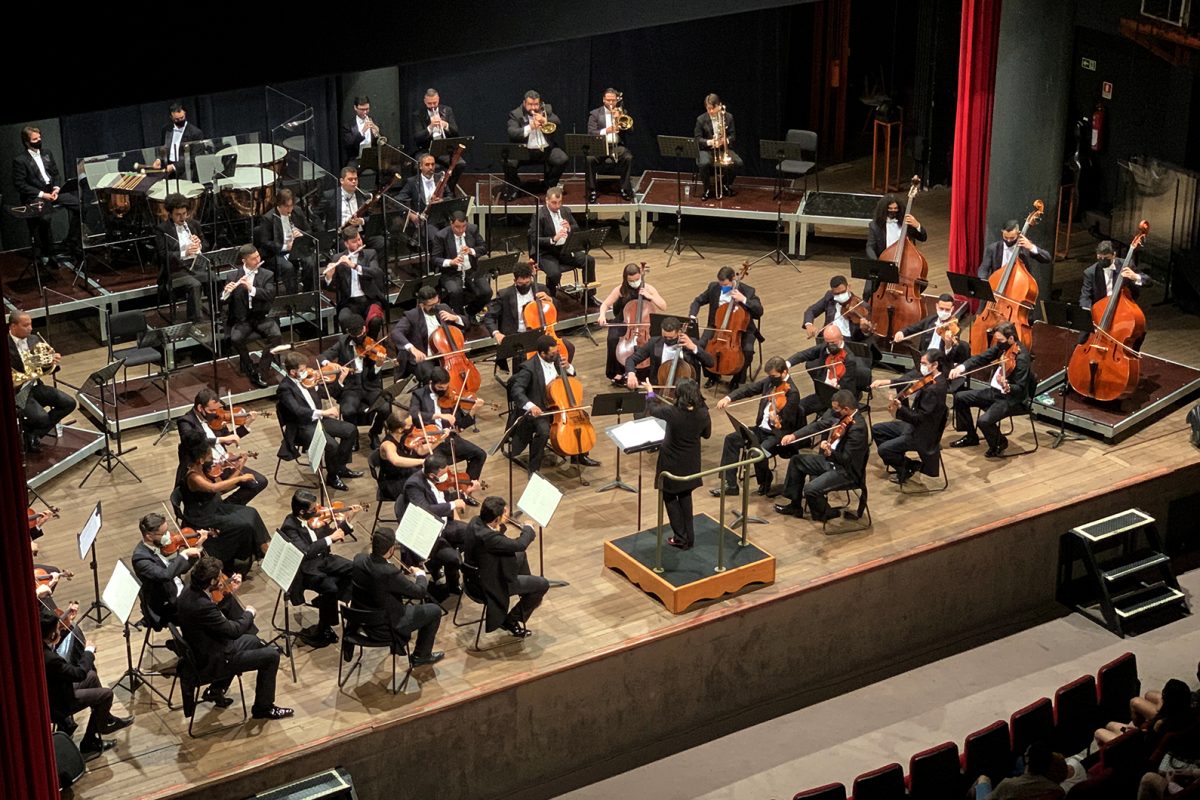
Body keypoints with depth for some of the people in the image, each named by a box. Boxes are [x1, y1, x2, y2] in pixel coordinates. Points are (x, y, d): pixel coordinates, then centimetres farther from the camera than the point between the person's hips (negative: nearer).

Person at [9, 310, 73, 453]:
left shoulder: (34, 340, 7)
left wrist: (53, 362, -11)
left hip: (35, 387, 7)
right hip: (17, 392, -7)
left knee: (69, 403, -7)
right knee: (41, 417, -28)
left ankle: (34, 435, 0)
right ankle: (24, 433, 8)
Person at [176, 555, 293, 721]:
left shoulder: (190, 591, -6)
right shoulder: (201, 605, -34)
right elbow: (234, 630, -23)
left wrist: (230, 592, 2)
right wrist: (249, 614, -5)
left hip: (201, 653, 10)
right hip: (211, 662, -10)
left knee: (253, 641, 30)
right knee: (271, 655, -4)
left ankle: (216, 690, 30)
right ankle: (263, 707, 11)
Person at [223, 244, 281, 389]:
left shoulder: (267, 275, 5)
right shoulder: (234, 277, 6)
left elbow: (270, 295, -12)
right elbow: (224, 301, 2)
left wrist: (251, 289, -26)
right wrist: (225, 293, -22)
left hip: (262, 317, 0)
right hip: (242, 319, 0)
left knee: (276, 335, -29)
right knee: (235, 338, -30)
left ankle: (261, 372, -19)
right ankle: (251, 369, -6)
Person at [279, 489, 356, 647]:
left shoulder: (313, 517, -2)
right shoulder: (290, 526, -23)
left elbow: (328, 535, 10)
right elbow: (305, 552, -35)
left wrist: (347, 521, -3)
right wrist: (330, 539, -33)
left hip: (323, 559, 8)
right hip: (306, 570, -8)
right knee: (330, 587, -30)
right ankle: (323, 630, -10)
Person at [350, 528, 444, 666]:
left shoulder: (359, 559, -14)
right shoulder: (389, 573, -34)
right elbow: (420, 592, -18)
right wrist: (420, 575, 0)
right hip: (384, 628, -7)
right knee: (434, 611, 9)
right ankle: (421, 656, 25)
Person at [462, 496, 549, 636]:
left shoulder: (476, 522, -11)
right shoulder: (486, 536, -40)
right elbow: (520, 545, -34)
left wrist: (502, 526, -8)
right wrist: (528, 529, -14)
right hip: (492, 584, -9)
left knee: (521, 555, 28)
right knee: (543, 584, 1)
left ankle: (528, 594, 48)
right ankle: (511, 621, 11)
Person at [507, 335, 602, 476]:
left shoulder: (555, 359, 0)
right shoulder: (529, 367, -21)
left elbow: (571, 376, 17)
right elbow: (516, 390, -29)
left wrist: (568, 368, -7)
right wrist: (530, 406, -45)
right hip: (538, 410, -7)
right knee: (544, 431, -33)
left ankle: (580, 456, 19)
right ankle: (534, 468, -15)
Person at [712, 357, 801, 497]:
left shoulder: (792, 393, -18)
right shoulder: (769, 381, 4)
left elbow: (788, 423, -20)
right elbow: (748, 389, 5)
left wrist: (777, 420, -42)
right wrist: (728, 398, -10)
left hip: (779, 434, -8)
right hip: (762, 429, 9)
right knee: (731, 439, -1)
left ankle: (765, 484, 1)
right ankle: (730, 484, 1)